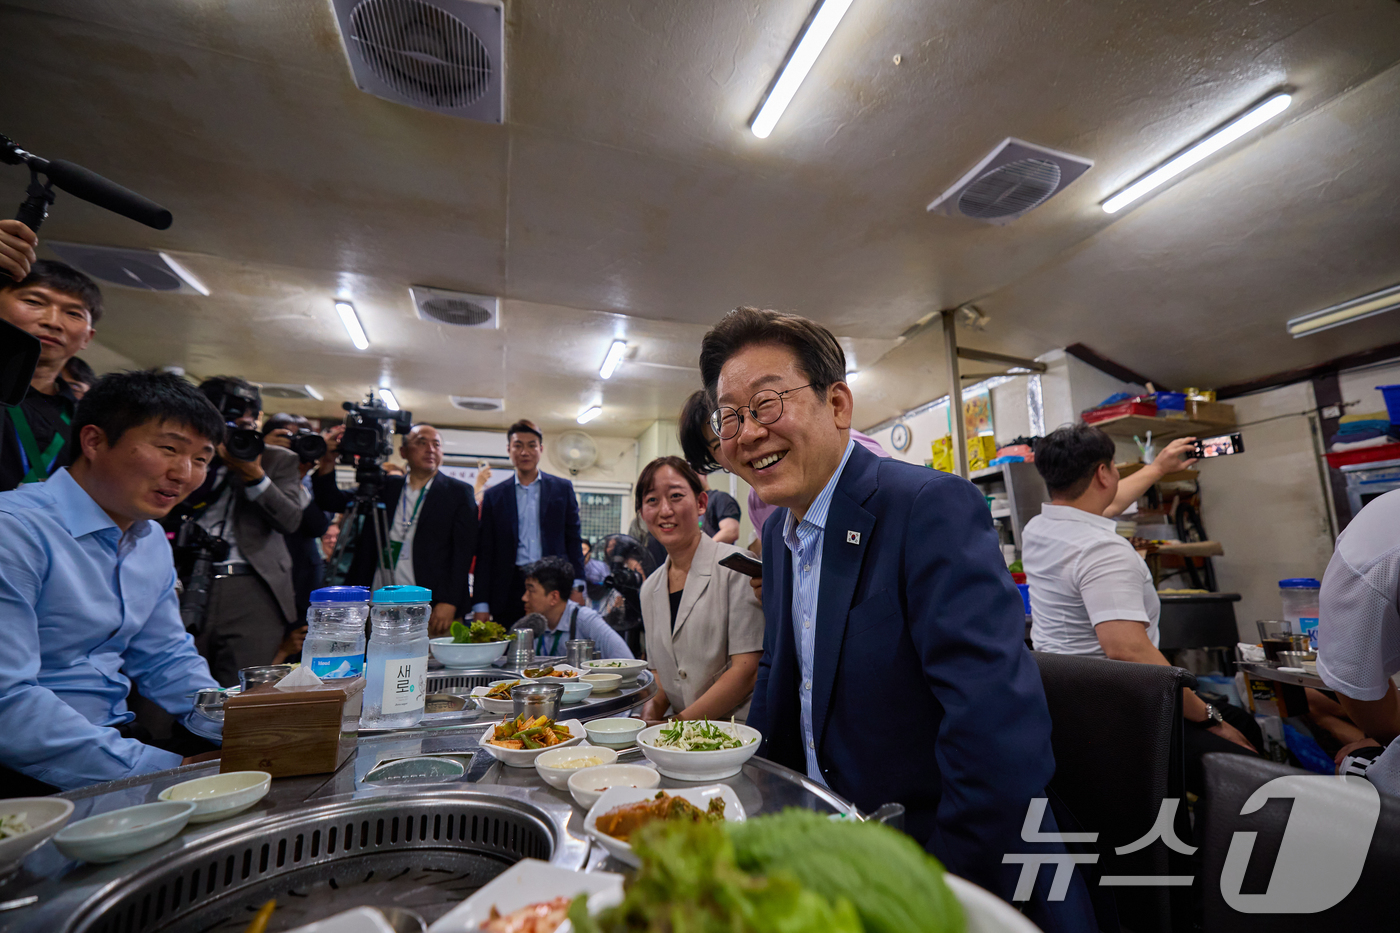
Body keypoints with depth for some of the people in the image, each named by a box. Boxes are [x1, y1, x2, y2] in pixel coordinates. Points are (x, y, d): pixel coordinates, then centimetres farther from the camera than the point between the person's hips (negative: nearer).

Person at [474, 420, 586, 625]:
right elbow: (485, 553, 7)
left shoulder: (562, 488, 8)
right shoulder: (494, 496, 9)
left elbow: (573, 540, 7)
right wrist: (481, 606, 2)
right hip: (508, 595, 1)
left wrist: (577, 587, -2)